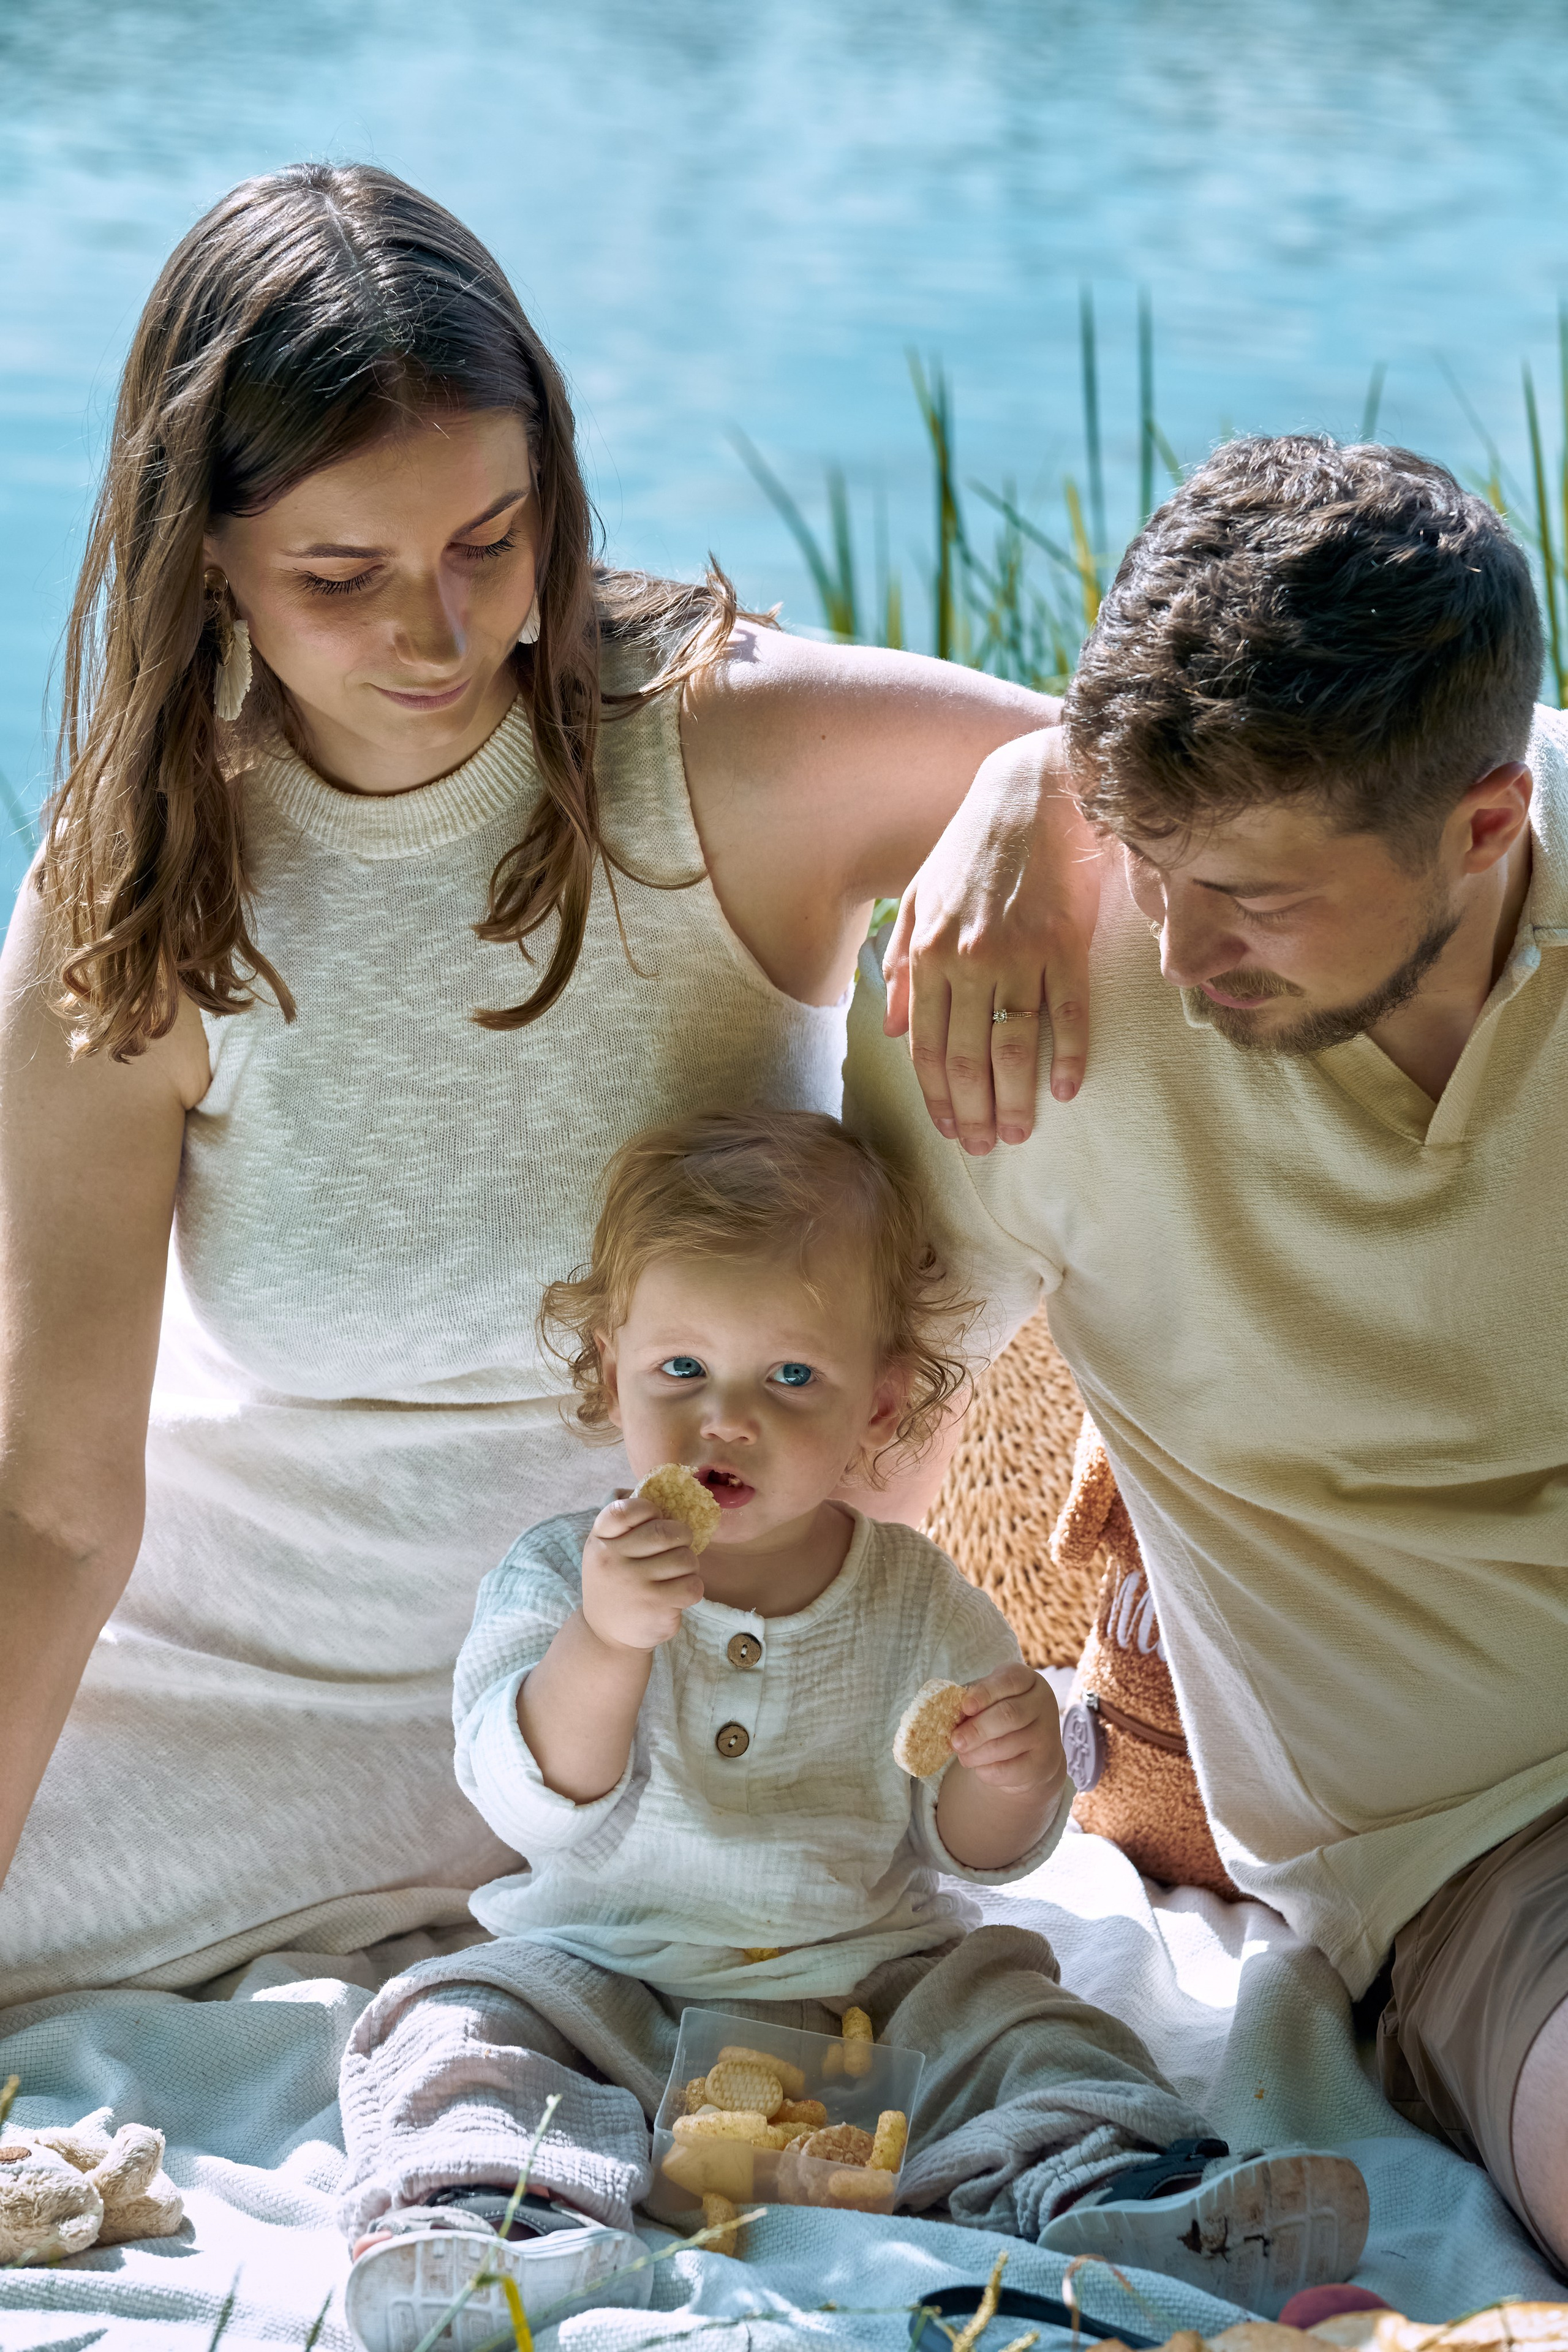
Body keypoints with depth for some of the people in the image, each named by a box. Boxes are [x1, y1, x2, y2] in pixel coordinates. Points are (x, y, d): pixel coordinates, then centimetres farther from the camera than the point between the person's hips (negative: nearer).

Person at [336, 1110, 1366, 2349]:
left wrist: (1013, 1778, -20)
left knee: (1018, 2015, -19)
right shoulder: (555, 1578, -5)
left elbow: (976, 1852, 4)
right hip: (611, 1982, -2)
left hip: (875, 1979, 2)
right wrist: (605, 1641, -33)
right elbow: (541, 1811, -17)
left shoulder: (917, 1600, 1)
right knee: (452, 2024, -23)